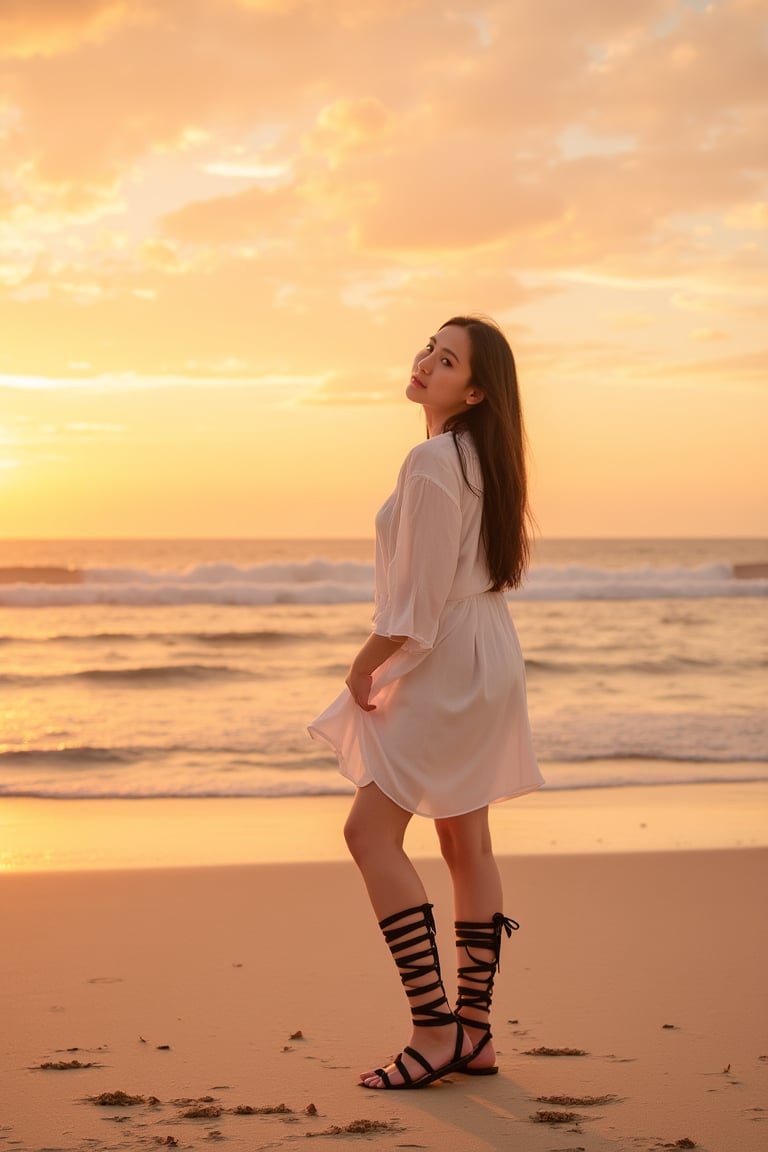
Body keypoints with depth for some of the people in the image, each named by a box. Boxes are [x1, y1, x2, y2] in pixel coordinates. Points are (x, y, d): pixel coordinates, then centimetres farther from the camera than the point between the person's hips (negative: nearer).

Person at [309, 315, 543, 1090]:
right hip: (481, 656, 10)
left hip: (447, 668, -10)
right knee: (465, 842, 11)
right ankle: (473, 1032, 15)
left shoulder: (431, 461, -19)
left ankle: (435, 1031, -10)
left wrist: (363, 667, -10)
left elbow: (417, 599, -21)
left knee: (370, 831, -8)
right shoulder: (480, 457, 12)